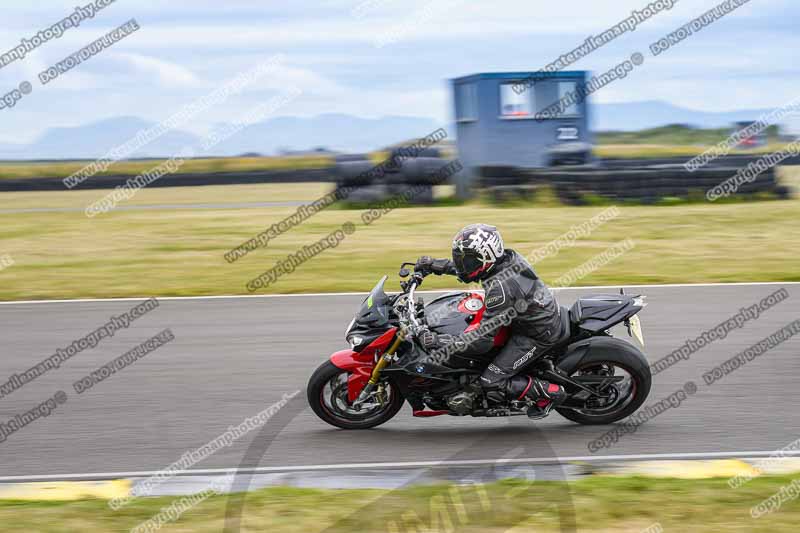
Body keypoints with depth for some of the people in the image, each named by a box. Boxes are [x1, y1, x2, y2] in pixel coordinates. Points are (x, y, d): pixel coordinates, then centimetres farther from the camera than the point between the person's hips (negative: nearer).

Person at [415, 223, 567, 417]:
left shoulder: (500, 288, -31)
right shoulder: (508, 257, -6)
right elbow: (468, 264, 14)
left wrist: (439, 342, -30)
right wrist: (435, 264, 10)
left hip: (537, 336, -10)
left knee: (492, 384, -11)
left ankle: (549, 393, 2)